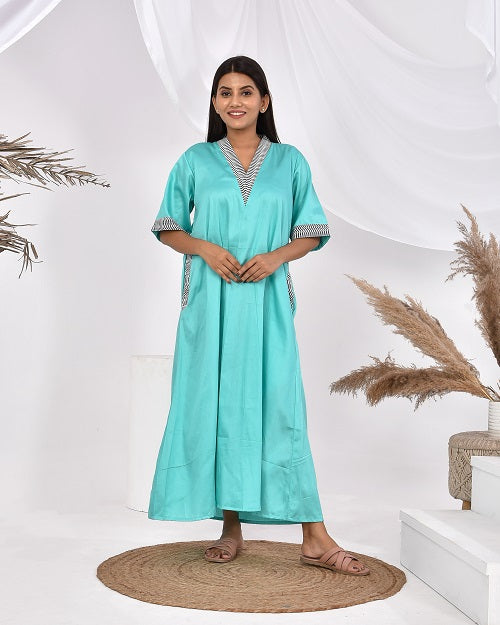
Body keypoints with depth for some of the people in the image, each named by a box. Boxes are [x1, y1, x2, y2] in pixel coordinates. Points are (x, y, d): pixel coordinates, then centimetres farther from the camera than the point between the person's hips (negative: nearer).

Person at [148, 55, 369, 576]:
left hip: (266, 300, 0)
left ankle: (314, 538, -1)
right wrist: (206, 248, -10)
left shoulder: (290, 162, 8)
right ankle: (231, 526, 13)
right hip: (210, 299, 1)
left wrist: (276, 256, -11)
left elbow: (311, 234, 8)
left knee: (279, 404, -4)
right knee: (215, 403, 1)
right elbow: (168, 228, 9)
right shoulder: (195, 161, 7)